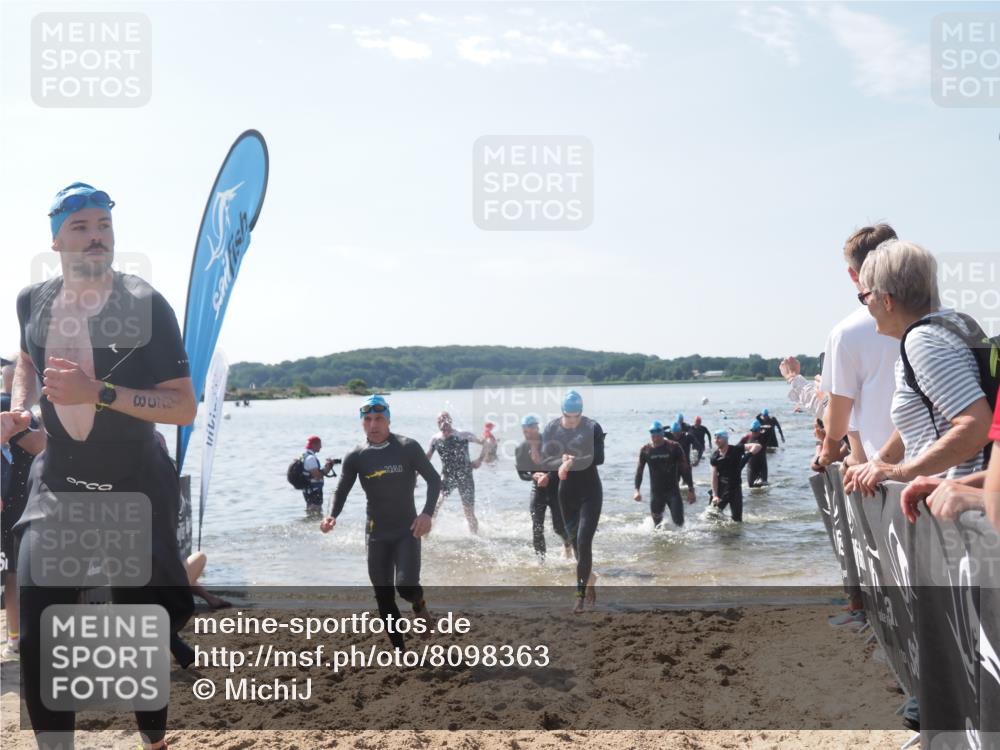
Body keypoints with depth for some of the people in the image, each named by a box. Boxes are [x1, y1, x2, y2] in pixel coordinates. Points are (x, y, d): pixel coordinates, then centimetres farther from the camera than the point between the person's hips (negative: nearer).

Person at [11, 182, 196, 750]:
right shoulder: (34, 302, 0)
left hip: (137, 489, -3)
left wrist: (99, 393, -27)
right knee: (38, 636, -7)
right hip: (58, 485, 3)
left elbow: (185, 408, -17)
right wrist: (19, 405, 5)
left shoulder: (145, 305, -14)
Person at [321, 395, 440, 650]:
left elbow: (434, 479, -3)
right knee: (384, 598, 4)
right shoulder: (355, 457, -2)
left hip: (407, 531, -3)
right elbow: (341, 491, 3)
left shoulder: (408, 448, -8)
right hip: (376, 534, 3)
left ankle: (419, 603, 19)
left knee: (406, 586, -19)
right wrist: (332, 516, -18)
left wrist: (427, 513, -17)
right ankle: (401, 652, 19)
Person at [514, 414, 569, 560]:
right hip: (538, 488, 3)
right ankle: (541, 558, 3)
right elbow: (522, 474, 0)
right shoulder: (520, 449, -5)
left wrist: (548, 476, -34)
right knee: (537, 527, -7)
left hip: (555, 484, -3)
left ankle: (568, 544, 32)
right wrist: (534, 476, -21)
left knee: (559, 526, -2)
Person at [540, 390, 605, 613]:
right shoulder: (551, 429, -2)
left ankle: (581, 595, -5)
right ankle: (589, 580, 38)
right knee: (574, 541, 14)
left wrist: (571, 463, -24)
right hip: (566, 492, 4)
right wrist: (562, 462, -25)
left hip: (590, 491, -4)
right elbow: (545, 460, -6)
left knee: (584, 542, -10)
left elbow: (599, 458, -20)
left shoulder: (592, 428, -11)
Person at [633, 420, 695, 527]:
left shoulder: (674, 447, -6)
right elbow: (639, 470, 8)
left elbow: (685, 469, -3)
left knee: (678, 521, -10)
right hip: (655, 493, 2)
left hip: (673, 491, -2)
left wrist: (691, 489, -4)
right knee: (657, 523, 6)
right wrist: (637, 489, -3)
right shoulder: (645, 450, 0)